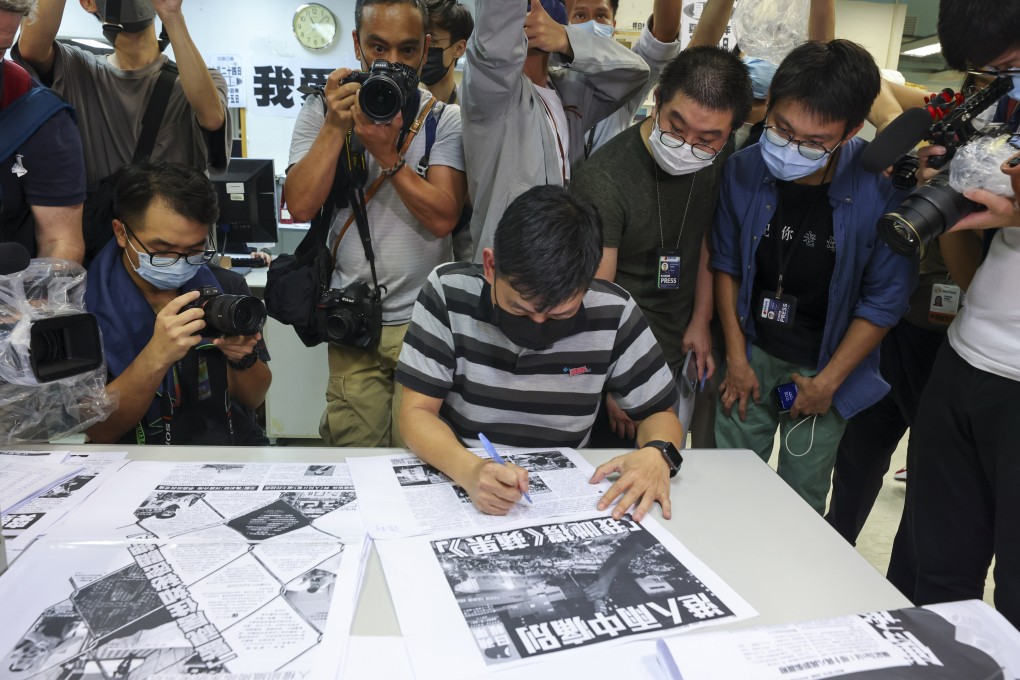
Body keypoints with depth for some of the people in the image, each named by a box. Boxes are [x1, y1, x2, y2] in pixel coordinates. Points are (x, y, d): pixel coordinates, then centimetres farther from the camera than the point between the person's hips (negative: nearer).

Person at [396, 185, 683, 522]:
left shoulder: (613, 312, -11)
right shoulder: (449, 291, -13)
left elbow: (659, 413, 1)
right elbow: (417, 412, -12)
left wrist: (657, 454, -20)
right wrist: (468, 468, -30)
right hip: (455, 481, -1)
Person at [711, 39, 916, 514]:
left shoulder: (881, 188, -19)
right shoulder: (743, 170, -12)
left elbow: (885, 300, -11)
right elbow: (726, 264, 0)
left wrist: (826, 383, -7)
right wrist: (736, 357, -1)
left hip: (824, 368, -2)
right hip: (752, 353, 2)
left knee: (802, 498, 12)